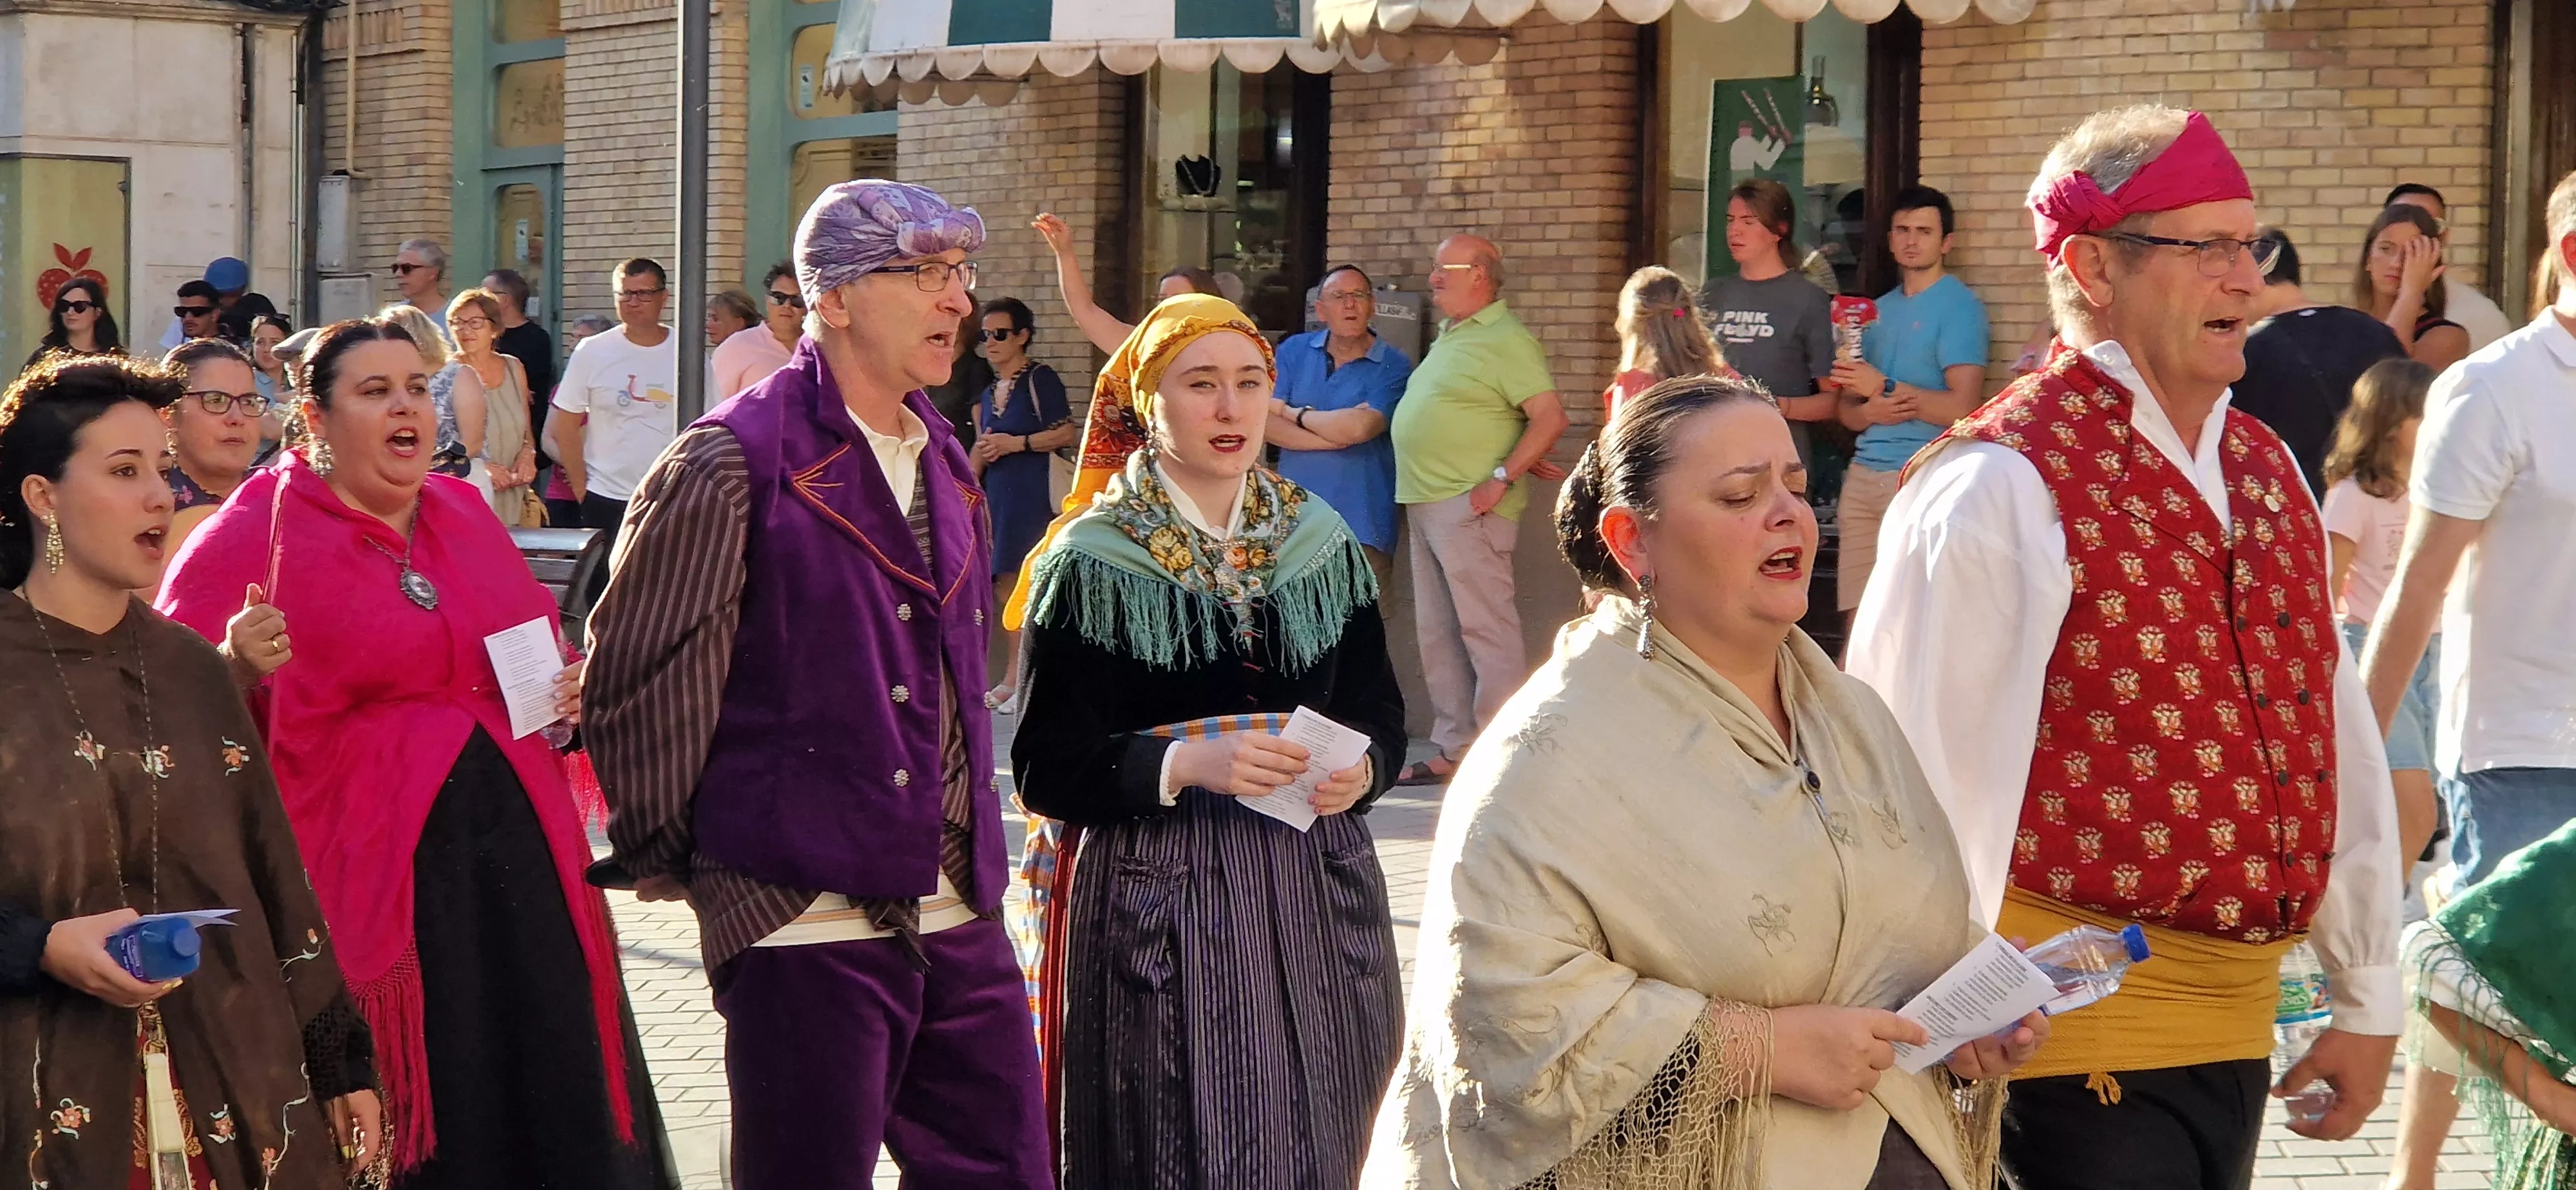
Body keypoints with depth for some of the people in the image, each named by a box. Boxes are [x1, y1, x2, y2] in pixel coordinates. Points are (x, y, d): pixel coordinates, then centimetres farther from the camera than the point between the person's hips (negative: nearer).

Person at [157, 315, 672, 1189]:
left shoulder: (465, 516, 13)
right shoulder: (253, 535, -4)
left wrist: (569, 698, 7)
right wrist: (242, 672, -28)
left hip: (518, 855, 6)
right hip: (369, 876, -6)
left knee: (548, 1119, 5)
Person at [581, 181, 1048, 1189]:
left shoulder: (944, 465, 15)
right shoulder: (734, 465, -10)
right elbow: (637, 678, -8)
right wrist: (664, 860, -1)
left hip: (958, 918, 7)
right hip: (803, 921, -7)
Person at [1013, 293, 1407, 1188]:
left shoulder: (1321, 542, 8)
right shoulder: (1092, 562, -4)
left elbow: (1382, 716, 15)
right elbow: (1045, 769, -8)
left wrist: (1360, 769, -8)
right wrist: (1185, 762, -23)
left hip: (1315, 898, 4)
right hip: (1156, 906, -4)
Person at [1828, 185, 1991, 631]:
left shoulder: (1958, 306, -2)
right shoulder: (1878, 311, 20)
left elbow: (1963, 407, -12)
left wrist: (1884, 388, -11)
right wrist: (1869, 412, -2)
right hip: (1864, 477, 7)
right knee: (1859, 623, 3)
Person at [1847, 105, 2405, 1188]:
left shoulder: (2264, 473, 11)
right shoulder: (1999, 488, -13)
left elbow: (2339, 738, 15)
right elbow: (1923, 776, -14)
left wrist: (2365, 997, 17)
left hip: (2237, 1022, 7)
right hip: (2080, 1023, -7)